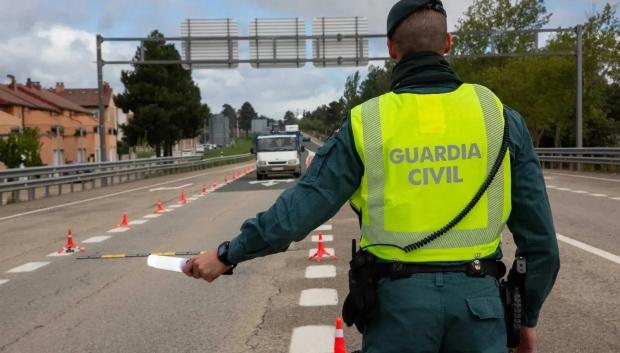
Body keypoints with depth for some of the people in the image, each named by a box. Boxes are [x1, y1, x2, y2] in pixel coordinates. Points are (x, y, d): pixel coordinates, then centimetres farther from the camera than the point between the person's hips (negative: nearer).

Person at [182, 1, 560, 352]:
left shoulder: (368, 122, -7)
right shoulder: (499, 116, -3)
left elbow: (302, 205, -7)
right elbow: (539, 234, 0)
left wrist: (227, 254, 5)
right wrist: (529, 315, 13)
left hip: (400, 298, -1)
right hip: (479, 299, 1)